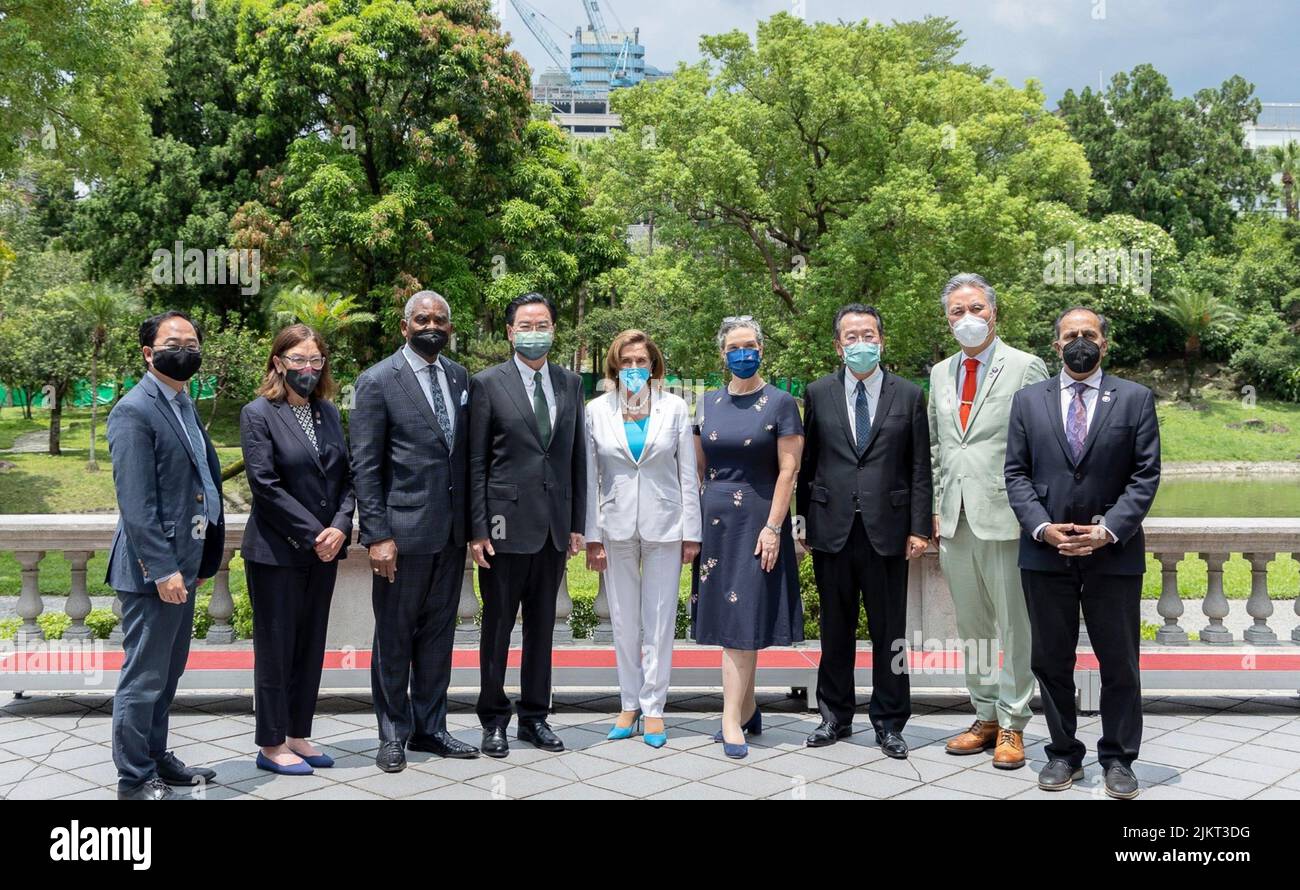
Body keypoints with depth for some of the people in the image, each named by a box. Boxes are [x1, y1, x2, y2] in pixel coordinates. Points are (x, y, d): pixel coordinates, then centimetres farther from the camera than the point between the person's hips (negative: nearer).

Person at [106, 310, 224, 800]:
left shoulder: (184, 406, 14)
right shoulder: (135, 411, -14)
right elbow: (135, 503, -19)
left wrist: (202, 559, 16)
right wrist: (163, 569, -22)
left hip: (182, 564, 9)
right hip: (153, 569, -9)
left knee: (167, 672, 18)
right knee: (144, 677, 0)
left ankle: (156, 759, 31)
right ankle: (135, 779, 11)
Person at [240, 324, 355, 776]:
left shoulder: (329, 412, 10)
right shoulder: (258, 413, -7)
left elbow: (347, 476, 8)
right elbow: (265, 484, -14)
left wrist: (339, 527, -8)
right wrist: (312, 534, -15)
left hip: (324, 550, 6)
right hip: (276, 551, -6)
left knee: (311, 646, 11)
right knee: (275, 648, 3)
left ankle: (298, 735, 22)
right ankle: (271, 746, 13)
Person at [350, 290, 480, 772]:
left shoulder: (460, 377, 8)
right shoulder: (377, 381, -8)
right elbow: (364, 467, -9)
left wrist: (473, 521, 10)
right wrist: (377, 535, -14)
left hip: (452, 531, 5)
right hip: (404, 531, -5)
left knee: (438, 634, 14)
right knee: (394, 637, 7)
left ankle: (429, 728, 26)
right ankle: (394, 734, 20)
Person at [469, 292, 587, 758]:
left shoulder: (570, 383, 10)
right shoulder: (488, 383, -3)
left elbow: (577, 456, 12)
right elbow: (476, 462, -4)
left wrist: (577, 523, 8)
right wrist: (478, 529, -9)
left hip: (555, 525, 4)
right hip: (507, 522, -4)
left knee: (542, 624, 12)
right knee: (498, 625, 5)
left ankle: (534, 717, 23)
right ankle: (494, 720, 17)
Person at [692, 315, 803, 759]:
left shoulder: (780, 403, -4)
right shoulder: (708, 402, 9)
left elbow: (788, 469, -8)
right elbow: (697, 467, 12)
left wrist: (773, 527, -14)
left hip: (757, 519, -4)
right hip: (714, 518, 4)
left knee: (742, 620, -5)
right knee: (727, 618, 8)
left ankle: (732, 721, -2)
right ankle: (749, 711, 20)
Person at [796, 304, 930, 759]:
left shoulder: (909, 396, 3)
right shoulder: (818, 393, 6)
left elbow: (920, 469, 2)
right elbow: (807, 463, 8)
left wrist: (919, 528, -3)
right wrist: (805, 521, 4)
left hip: (887, 531, -1)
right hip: (831, 530, 1)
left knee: (890, 632, 5)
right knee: (835, 630, 10)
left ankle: (889, 722, 18)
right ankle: (835, 717, 23)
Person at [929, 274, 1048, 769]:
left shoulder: (1025, 367, -2)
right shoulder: (940, 374, 15)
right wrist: (937, 509, 12)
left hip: (1005, 517, -6)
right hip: (955, 520, 6)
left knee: (1013, 625, 1)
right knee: (970, 626, 12)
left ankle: (1012, 725, 12)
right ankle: (986, 717, 24)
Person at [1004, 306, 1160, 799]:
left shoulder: (1135, 398, 3)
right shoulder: (1028, 400, 7)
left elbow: (1145, 475, -2)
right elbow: (1016, 474, 4)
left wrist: (1107, 530, -13)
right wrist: (1042, 527, -11)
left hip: (1113, 553, -1)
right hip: (1044, 552, 2)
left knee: (1119, 663, 6)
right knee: (1052, 661, 9)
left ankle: (1118, 758, 18)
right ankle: (1063, 753, 21)